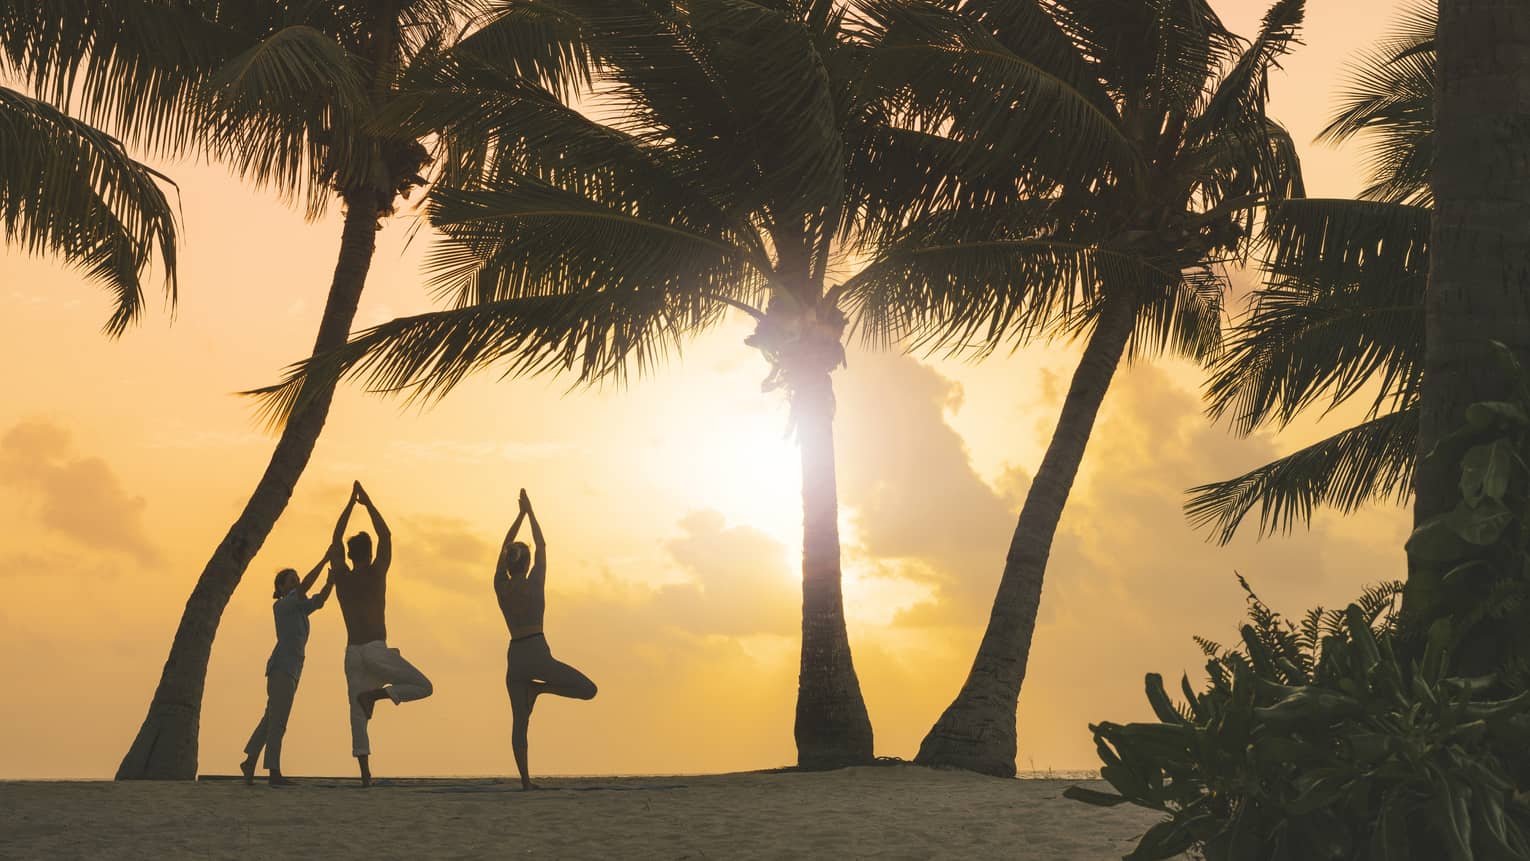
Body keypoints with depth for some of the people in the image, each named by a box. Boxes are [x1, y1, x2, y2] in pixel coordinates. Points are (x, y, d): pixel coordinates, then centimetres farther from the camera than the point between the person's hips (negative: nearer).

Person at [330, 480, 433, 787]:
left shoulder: (340, 576, 7)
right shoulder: (376, 573, -2)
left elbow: (336, 539, 18)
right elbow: (386, 535, 6)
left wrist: (351, 503, 22)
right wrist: (368, 503, 13)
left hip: (352, 654, 4)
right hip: (377, 651, -4)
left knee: (358, 718, 5)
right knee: (423, 687, 4)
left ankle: (365, 774, -7)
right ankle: (375, 694, -17)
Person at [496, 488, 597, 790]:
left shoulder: (501, 586, 4)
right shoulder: (534, 583, -4)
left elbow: (504, 548, 16)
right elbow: (541, 545, 7)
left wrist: (521, 515, 23)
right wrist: (530, 513, 16)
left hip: (514, 657, 5)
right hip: (536, 652, -5)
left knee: (519, 722, 5)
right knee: (588, 690, 2)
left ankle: (525, 780, -2)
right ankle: (538, 688, -7)